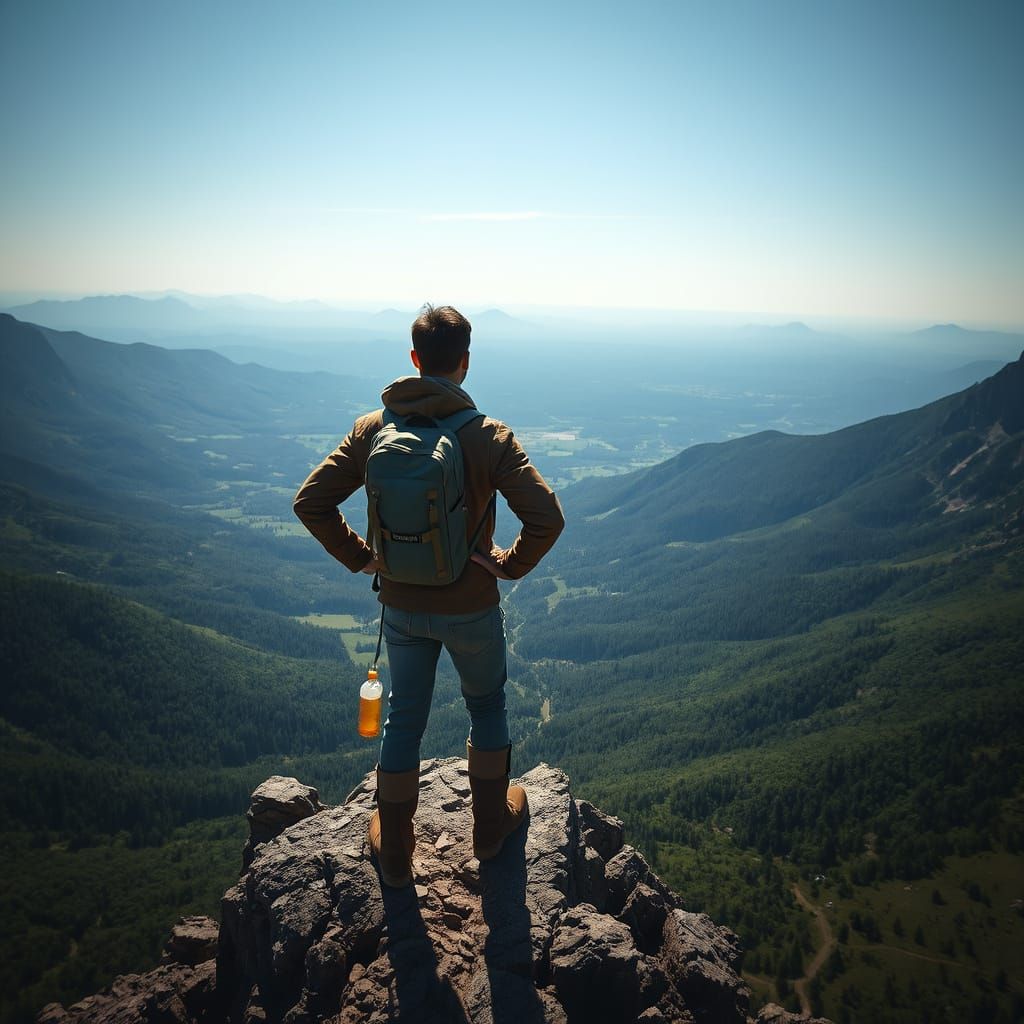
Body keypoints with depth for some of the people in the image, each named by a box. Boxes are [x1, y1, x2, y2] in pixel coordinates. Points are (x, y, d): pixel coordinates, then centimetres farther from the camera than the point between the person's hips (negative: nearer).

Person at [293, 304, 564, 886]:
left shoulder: (372, 430, -9)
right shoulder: (490, 437, -18)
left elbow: (310, 502, -7)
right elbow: (548, 518, -25)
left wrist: (360, 557, 2)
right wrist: (512, 565, -8)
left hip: (402, 607, 3)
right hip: (472, 609, -2)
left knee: (404, 718, 19)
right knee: (487, 705, 23)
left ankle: (395, 853, 32)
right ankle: (490, 826, 38)